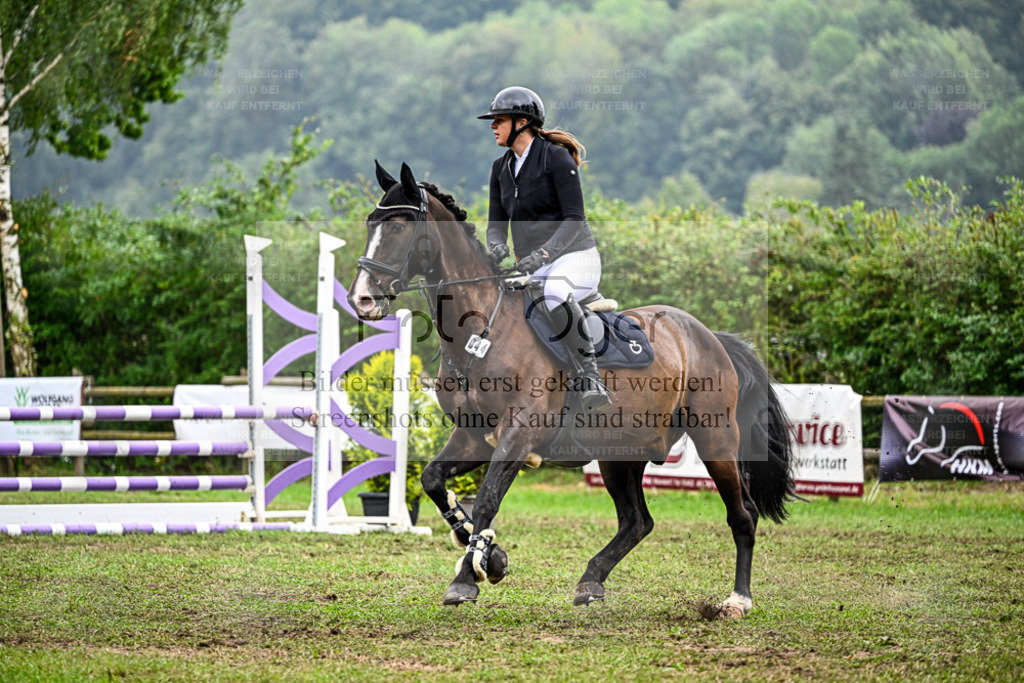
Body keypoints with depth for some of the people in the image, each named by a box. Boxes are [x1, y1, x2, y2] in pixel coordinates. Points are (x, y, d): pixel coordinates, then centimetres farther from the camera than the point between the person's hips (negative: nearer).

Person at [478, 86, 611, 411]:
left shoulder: (556, 157, -11)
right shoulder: (501, 168, 11)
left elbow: (574, 219, -17)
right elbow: (496, 222, 8)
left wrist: (543, 253, -31)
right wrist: (497, 246, -16)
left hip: (575, 256, -8)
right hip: (532, 267, 8)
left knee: (555, 292, -41)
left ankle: (591, 377, -38)